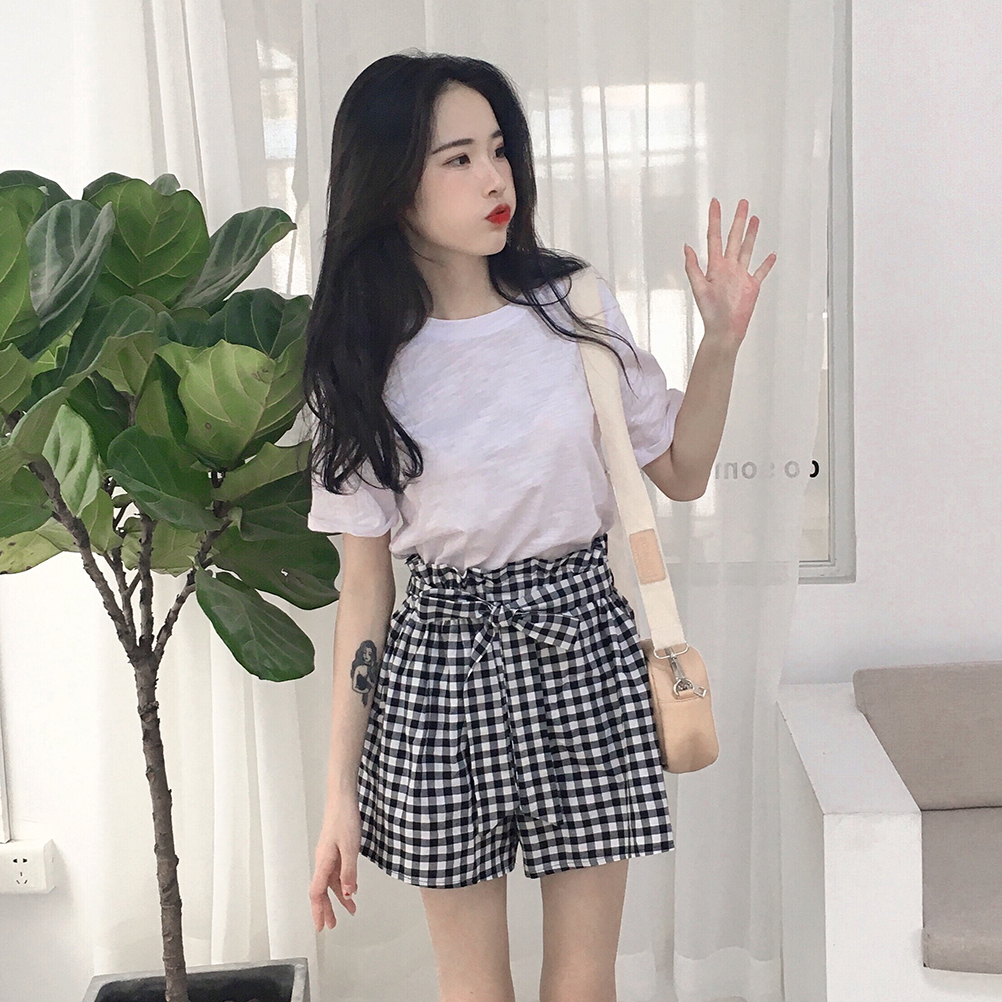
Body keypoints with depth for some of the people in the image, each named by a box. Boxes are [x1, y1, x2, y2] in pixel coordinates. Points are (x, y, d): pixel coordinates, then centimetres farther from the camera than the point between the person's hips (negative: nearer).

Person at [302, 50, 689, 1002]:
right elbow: (363, 583, 0)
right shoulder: (364, 363, -2)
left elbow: (679, 471, 8)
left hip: (583, 647, 1)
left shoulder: (576, 307, -1)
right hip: (441, 664, 0)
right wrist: (340, 791, -1)